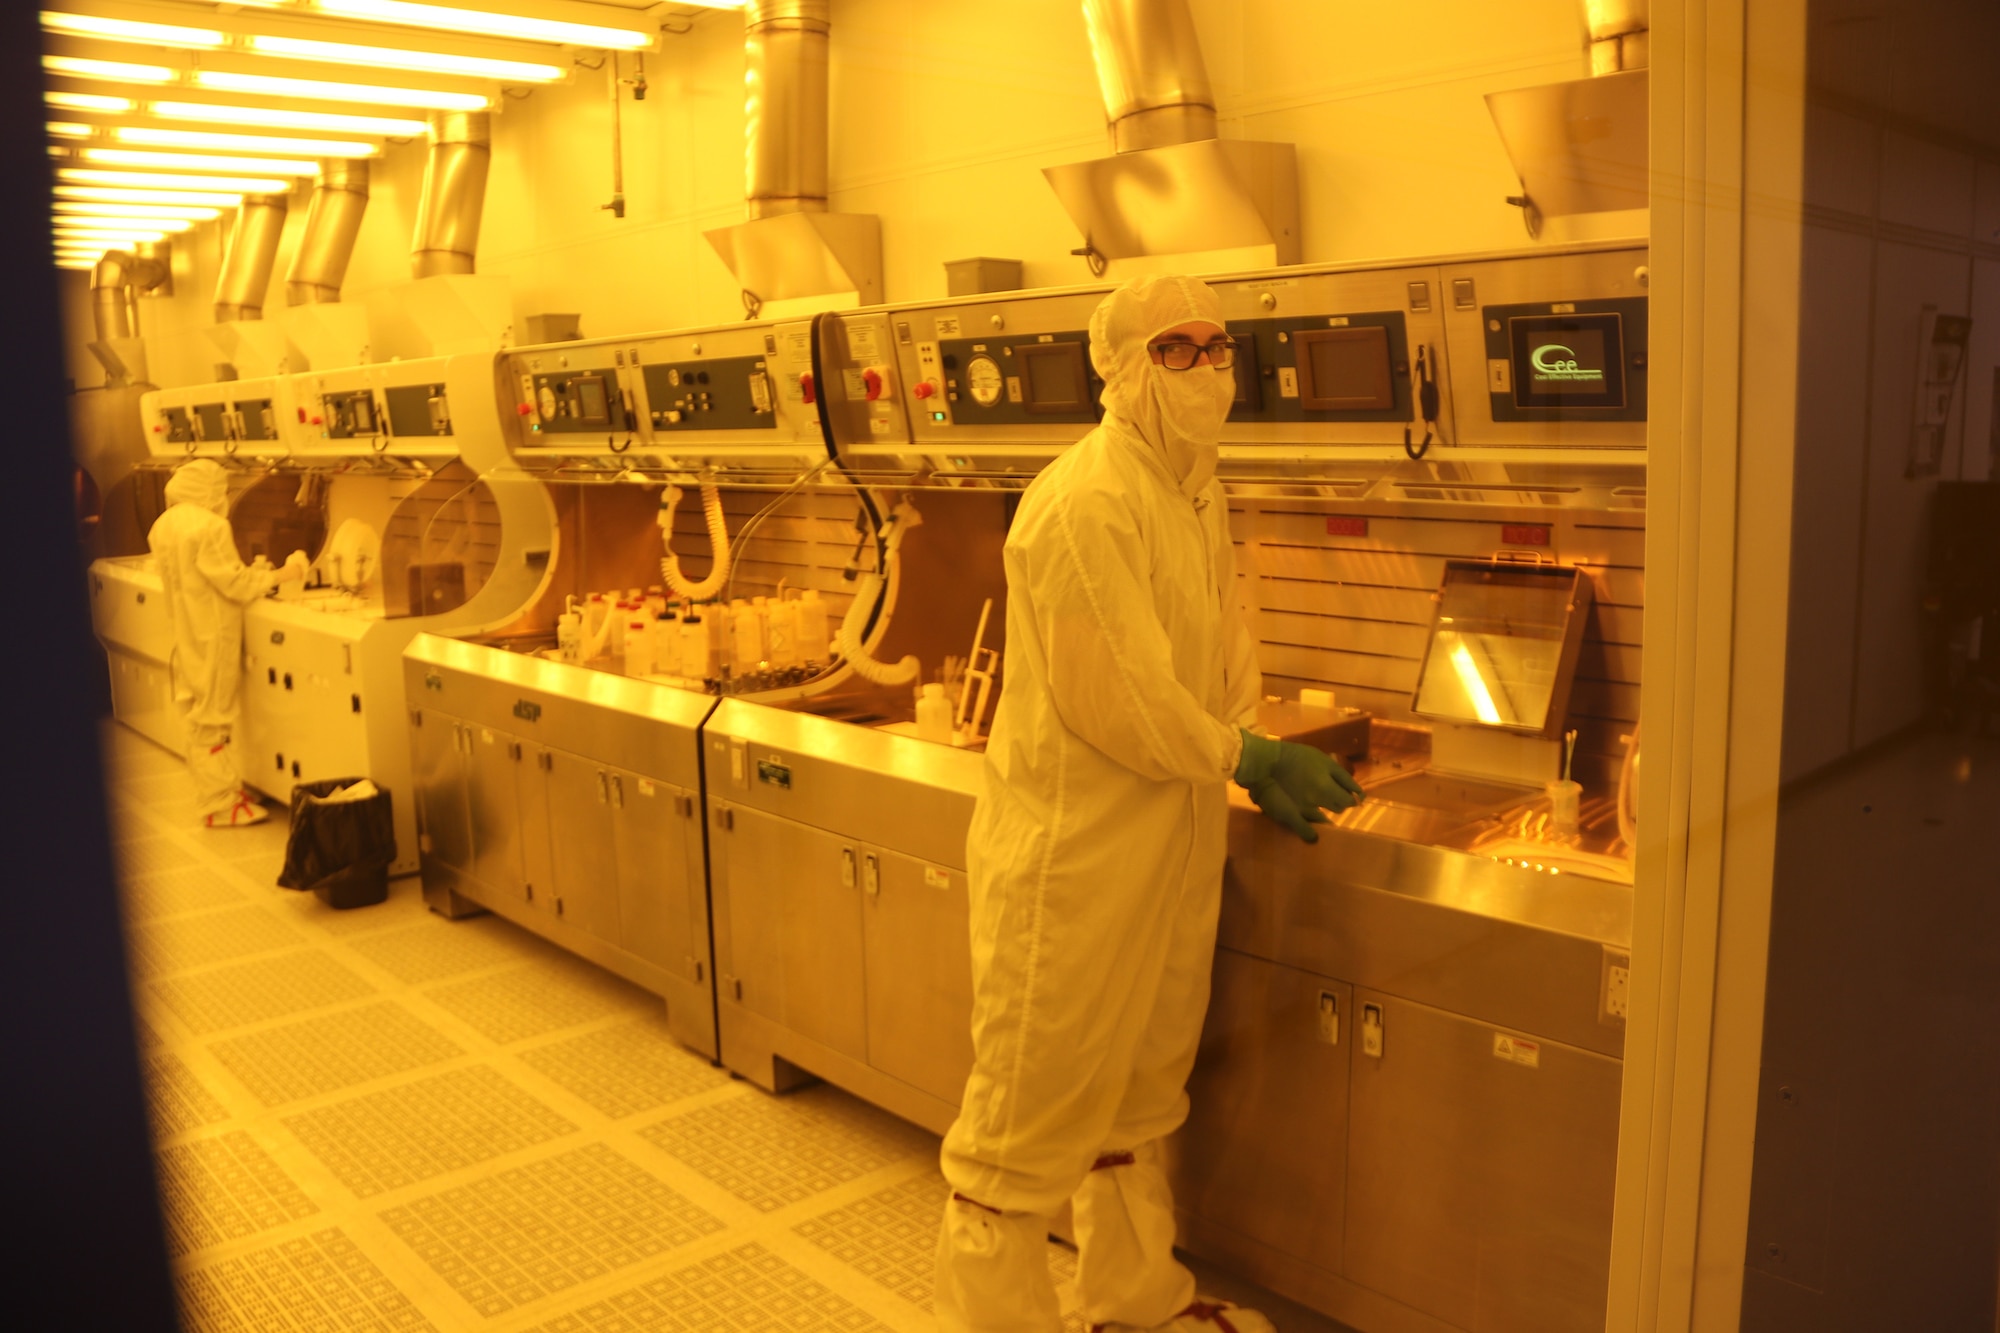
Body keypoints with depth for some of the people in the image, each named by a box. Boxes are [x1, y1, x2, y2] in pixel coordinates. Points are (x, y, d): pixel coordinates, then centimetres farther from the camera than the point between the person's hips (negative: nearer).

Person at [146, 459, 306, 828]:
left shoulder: (163, 525, 8)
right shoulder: (210, 526, -20)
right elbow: (235, 584, -18)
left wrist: (248, 572, 14)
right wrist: (282, 574, -8)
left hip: (185, 631, 9)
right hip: (212, 635, -9)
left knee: (199, 714, 16)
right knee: (210, 718, -2)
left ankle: (220, 787, 28)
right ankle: (220, 804, 6)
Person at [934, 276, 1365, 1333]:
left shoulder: (1195, 489, 10)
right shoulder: (1085, 505, -22)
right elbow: (1116, 700, -25)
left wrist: (1262, 764, 2)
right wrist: (1247, 758, -14)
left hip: (1171, 841, 10)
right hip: (1074, 851, -10)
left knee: (1138, 1087, 24)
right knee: (1034, 1102, 4)